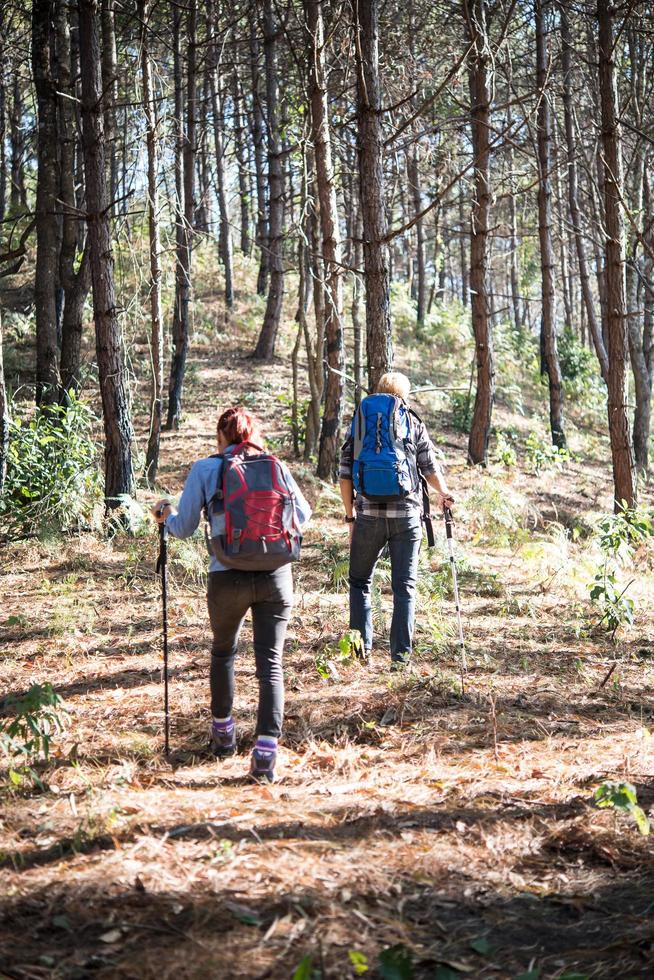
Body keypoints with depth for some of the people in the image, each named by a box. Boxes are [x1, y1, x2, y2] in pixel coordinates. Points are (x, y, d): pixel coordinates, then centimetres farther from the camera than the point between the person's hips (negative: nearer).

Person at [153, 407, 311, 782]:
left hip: (228, 578, 0)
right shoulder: (276, 467, 6)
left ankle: (224, 734, 36)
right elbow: (302, 516, 13)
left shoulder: (205, 469, 1)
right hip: (276, 576, 1)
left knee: (224, 652, 24)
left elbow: (184, 528, 4)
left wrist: (166, 513, 26)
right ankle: (266, 752, -8)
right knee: (271, 663, 3)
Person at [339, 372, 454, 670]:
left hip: (368, 514, 0)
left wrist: (350, 515, 10)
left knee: (359, 581, 15)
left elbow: (345, 474, 3)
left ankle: (362, 648, 9)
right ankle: (401, 655, 3)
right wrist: (443, 494, 18)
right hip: (407, 516, 0)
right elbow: (430, 468, 2)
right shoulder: (414, 425, 6)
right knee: (404, 586, 6)